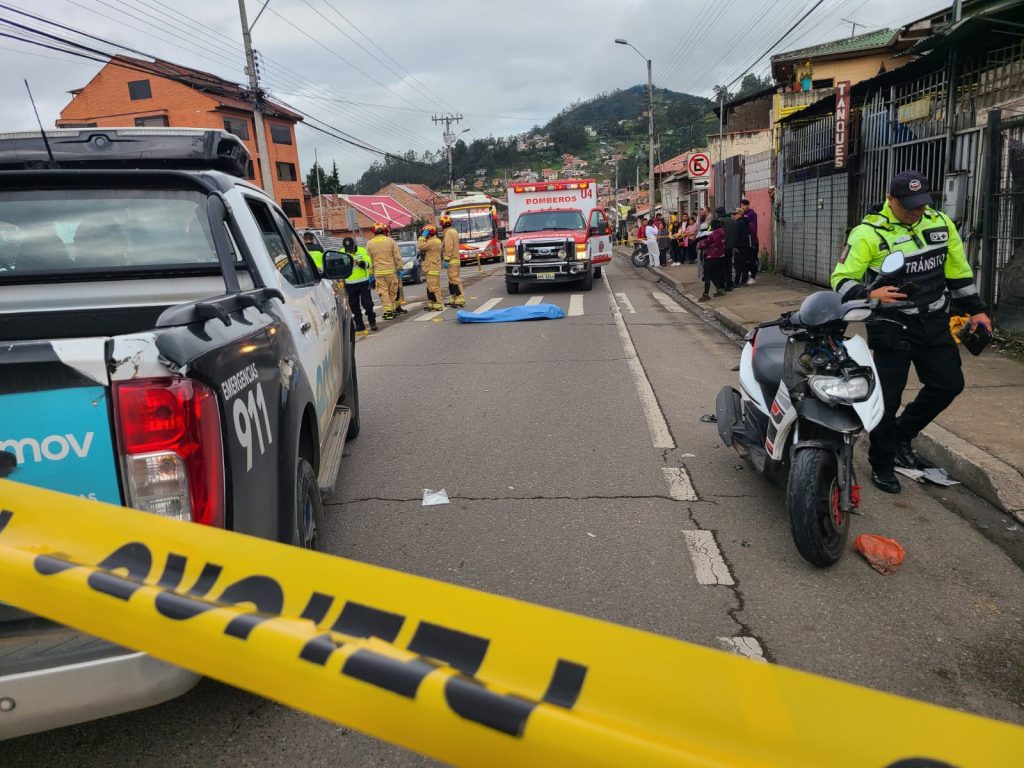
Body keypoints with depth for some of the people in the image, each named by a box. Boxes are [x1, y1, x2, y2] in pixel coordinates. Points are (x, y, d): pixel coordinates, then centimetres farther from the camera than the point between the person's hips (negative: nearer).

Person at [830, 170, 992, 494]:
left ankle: (902, 434, 30)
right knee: (887, 397, -2)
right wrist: (869, 295, -34)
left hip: (934, 322, 6)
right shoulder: (869, 233, -13)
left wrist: (976, 309, 15)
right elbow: (841, 280, -16)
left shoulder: (941, 223, 5)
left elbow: (958, 271, 14)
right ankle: (882, 465, 14)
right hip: (891, 327, -6)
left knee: (948, 384, 10)